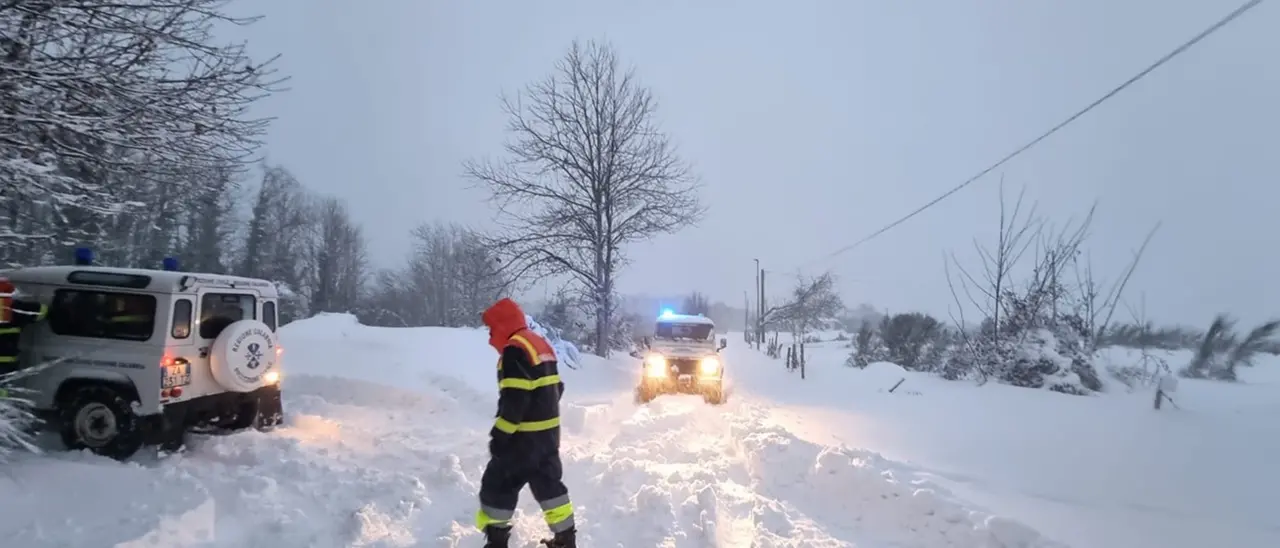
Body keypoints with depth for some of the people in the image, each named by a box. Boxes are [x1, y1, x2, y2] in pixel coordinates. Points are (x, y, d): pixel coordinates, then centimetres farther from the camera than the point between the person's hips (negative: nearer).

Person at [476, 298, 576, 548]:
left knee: (498, 483, 4)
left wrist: (500, 435, -18)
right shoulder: (541, 344, 13)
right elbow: (555, 387, 17)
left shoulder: (515, 349, -17)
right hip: (549, 431, 9)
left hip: (525, 435, -9)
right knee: (548, 484, 17)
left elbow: (514, 399, -23)